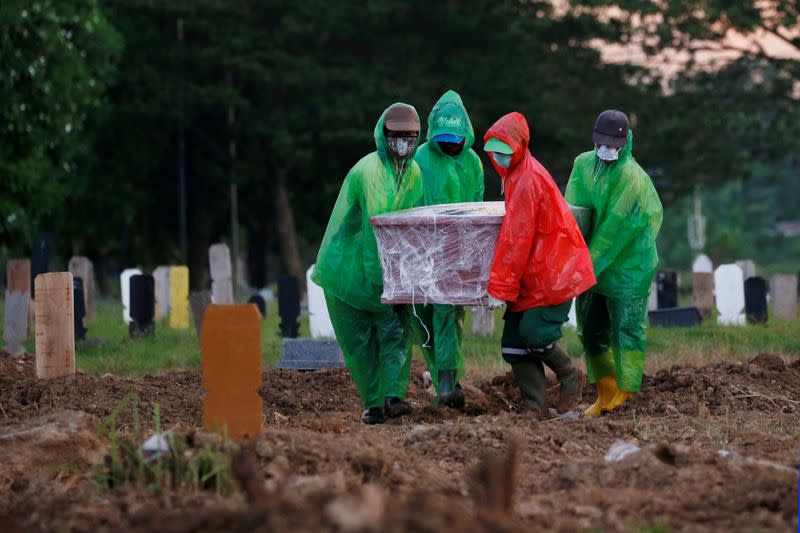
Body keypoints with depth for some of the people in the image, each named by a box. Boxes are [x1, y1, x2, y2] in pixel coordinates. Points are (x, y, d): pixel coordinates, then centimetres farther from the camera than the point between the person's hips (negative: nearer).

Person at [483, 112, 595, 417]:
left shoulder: (527, 180, -19)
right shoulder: (516, 174, 14)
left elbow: (516, 239, -23)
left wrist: (499, 287, -24)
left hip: (553, 273, -10)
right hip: (533, 275, 10)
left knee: (533, 333, -14)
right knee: (514, 340, 1)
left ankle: (570, 378, 11)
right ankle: (534, 408, 1)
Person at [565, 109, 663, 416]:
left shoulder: (632, 177, -16)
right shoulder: (583, 165, 5)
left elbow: (617, 227, -18)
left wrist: (591, 261, -18)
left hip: (627, 266, -7)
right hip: (594, 264, 7)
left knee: (627, 330, -8)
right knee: (591, 328, 11)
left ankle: (626, 395, -7)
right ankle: (606, 394, 21)